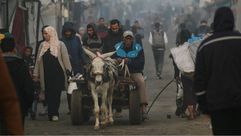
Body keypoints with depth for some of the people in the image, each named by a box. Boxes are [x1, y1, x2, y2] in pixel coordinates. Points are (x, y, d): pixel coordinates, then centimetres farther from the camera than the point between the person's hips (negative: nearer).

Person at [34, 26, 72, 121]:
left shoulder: (60, 45, 1)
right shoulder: (42, 45, 13)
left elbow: (65, 59, -2)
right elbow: (38, 60, 14)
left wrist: (69, 71, -7)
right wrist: (36, 74, 11)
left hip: (58, 74, -4)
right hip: (46, 74, 4)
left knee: (56, 94, -6)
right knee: (49, 94, 0)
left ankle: (54, 114, -1)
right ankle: (51, 114, 5)